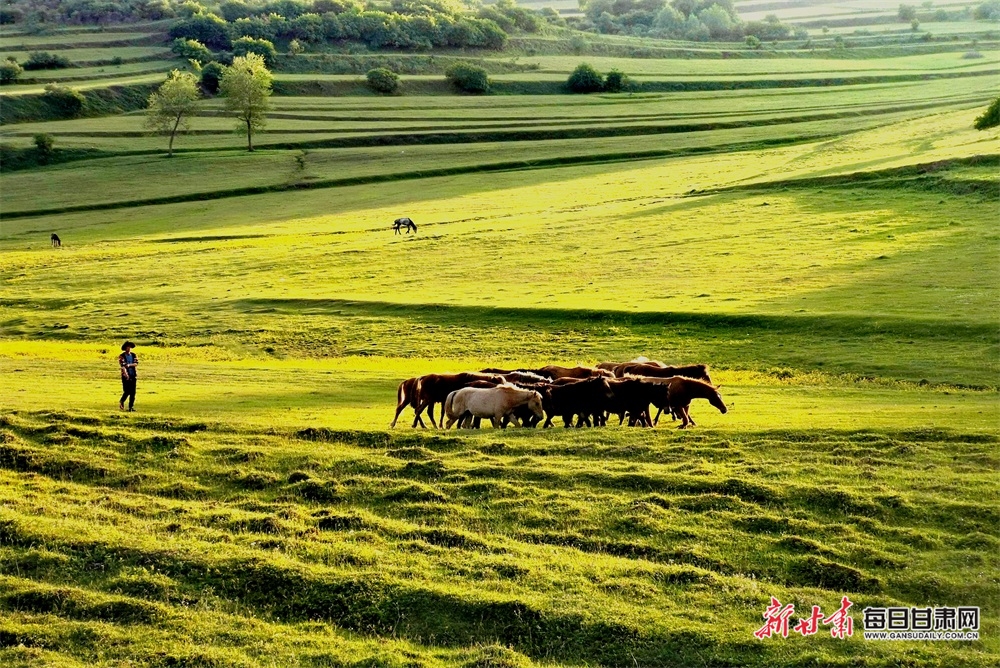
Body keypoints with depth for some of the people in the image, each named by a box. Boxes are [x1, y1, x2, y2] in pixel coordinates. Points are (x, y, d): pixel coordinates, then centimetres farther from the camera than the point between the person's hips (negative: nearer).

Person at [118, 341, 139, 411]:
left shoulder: (133, 355, 9)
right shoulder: (122, 356, -5)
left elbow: (136, 363, -2)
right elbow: (122, 366, -16)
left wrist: (129, 365, -20)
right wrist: (126, 374, -29)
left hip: (133, 375, 4)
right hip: (125, 376, -4)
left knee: (133, 392, 0)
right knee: (127, 391, -7)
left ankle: (131, 407, 5)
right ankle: (121, 402, 20)